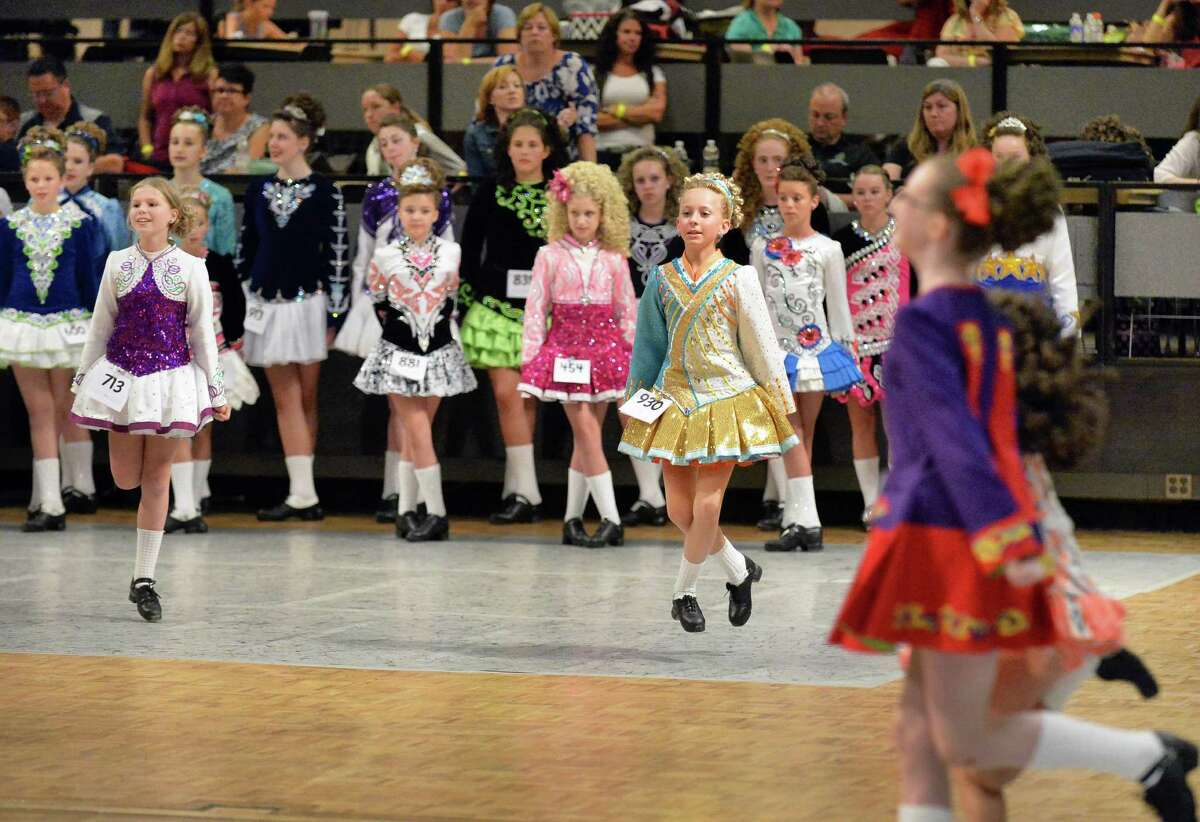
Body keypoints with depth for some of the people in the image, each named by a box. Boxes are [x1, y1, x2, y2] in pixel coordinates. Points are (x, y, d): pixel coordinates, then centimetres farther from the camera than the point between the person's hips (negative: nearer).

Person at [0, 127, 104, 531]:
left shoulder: (80, 224, -2)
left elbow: (90, 277, 2)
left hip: (69, 322, -2)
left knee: (66, 409, 4)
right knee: (40, 412, 1)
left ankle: (80, 487, 20)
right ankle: (49, 504, 0)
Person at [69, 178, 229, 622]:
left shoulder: (190, 267, -2)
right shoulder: (117, 262, 3)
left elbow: (203, 332, 1)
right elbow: (100, 326, 9)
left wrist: (217, 391, 0)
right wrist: (81, 379, 10)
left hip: (171, 375, -2)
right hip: (121, 375, 2)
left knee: (156, 477, 1)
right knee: (126, 479, -1)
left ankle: (144, 580, 5)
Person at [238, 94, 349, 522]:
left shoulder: (324, 192, -2)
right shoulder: (258, 190, 9)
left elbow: (337, 254, -3)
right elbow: (246, 249, 13)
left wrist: (335, 313, -7)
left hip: (308, 302, -3)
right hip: (267, 303, 3)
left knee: (306, 398, 2)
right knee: (286, 399, -1)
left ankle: (301, 490, 6)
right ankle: (303, 492, -2)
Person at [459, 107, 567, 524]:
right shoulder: (489, 194, 5)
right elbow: (469, 252, 8)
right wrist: (465, 301, 3)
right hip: (497, 303, 0)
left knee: (526, 398, 3)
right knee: (507, 394, -9)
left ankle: (518, 491, 10)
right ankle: (525, 493, -10)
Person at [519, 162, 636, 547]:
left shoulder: (614, 259, 6)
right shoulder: (550, 255, 1)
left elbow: (627, 310, 9)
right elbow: (536, 308, 1)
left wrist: (635, 355, 6)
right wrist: (530, 356, -4)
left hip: (605, 347, 2)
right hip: (565, 347, -2)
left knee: (587, 437, 5)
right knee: (587, 432, -9)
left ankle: (573, 519, 13)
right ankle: (610, 519, -11)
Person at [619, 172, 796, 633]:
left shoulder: (738, 279, -3)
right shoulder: (663, 279, 6)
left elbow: (762, 345, 1)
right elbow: (649, 344, 14)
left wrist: (780, 401, 3)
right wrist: (634, 398, 15)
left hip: (726, 397, -3)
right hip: (674, 399, 4)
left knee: (706, 505, -9)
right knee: (679, 510, 1)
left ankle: (684, 592, 10)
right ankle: (739, 571, 23)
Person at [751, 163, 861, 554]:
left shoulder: (828, 249, 5)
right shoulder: (763, 247, 8)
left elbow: (838, 304, 8)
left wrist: (845, 347, 5)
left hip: (816, 346, 0)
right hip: (777, 346, 0)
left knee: (805, 433, 4)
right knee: (792, 432, -9)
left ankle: (795, 519, 7)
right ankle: (803, 522, -15)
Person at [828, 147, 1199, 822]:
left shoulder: (924, 322, -13)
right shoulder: (990, 323, 12)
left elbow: (954, 434, -21)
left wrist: (1008, 543, -29)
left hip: (948, 541, -9)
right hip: (965, 546, 9)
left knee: (967, 742, -3)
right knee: (921, 736, 8)